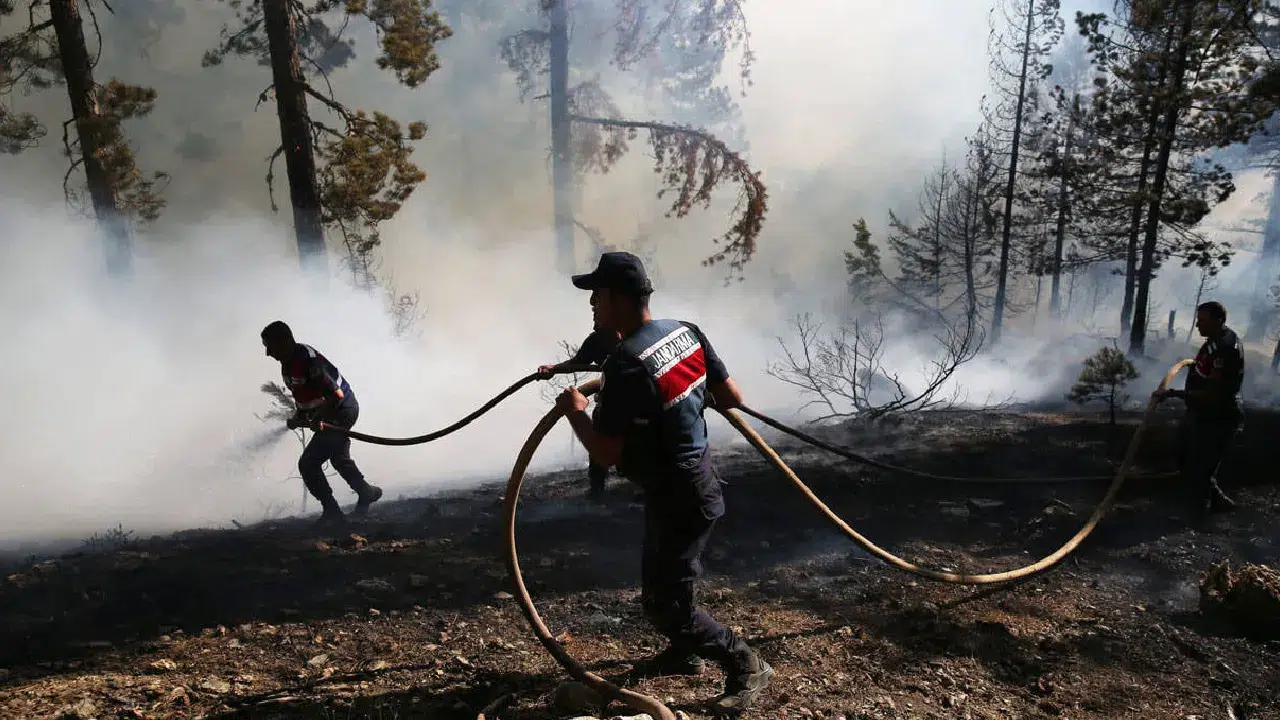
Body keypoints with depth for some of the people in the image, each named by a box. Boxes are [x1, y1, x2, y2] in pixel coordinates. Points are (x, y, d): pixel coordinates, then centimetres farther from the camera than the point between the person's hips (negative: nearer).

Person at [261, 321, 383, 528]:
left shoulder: (308, 363, -30)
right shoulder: (290, 360, 1)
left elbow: (336, 395, -32)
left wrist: (312, 419, -23)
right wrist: (298, 416, 4)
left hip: (342, 412, -10)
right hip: (333, 412, 10)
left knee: (308, 463, -9)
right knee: (338, 458, 27)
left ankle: (332, 512, 1)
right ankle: (367, 492, 45)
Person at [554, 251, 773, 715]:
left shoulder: (626, 365, -27)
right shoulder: (686, 332, -2)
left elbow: (605, 455, -22)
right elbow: (732, 398, 4)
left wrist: (574, 411, -6)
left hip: (678, 496, -9)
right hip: (692, 480, 9)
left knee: (665, 603, 5)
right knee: (658, 582, 25)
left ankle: (746, 667, 18)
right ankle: (685, 653, 46)